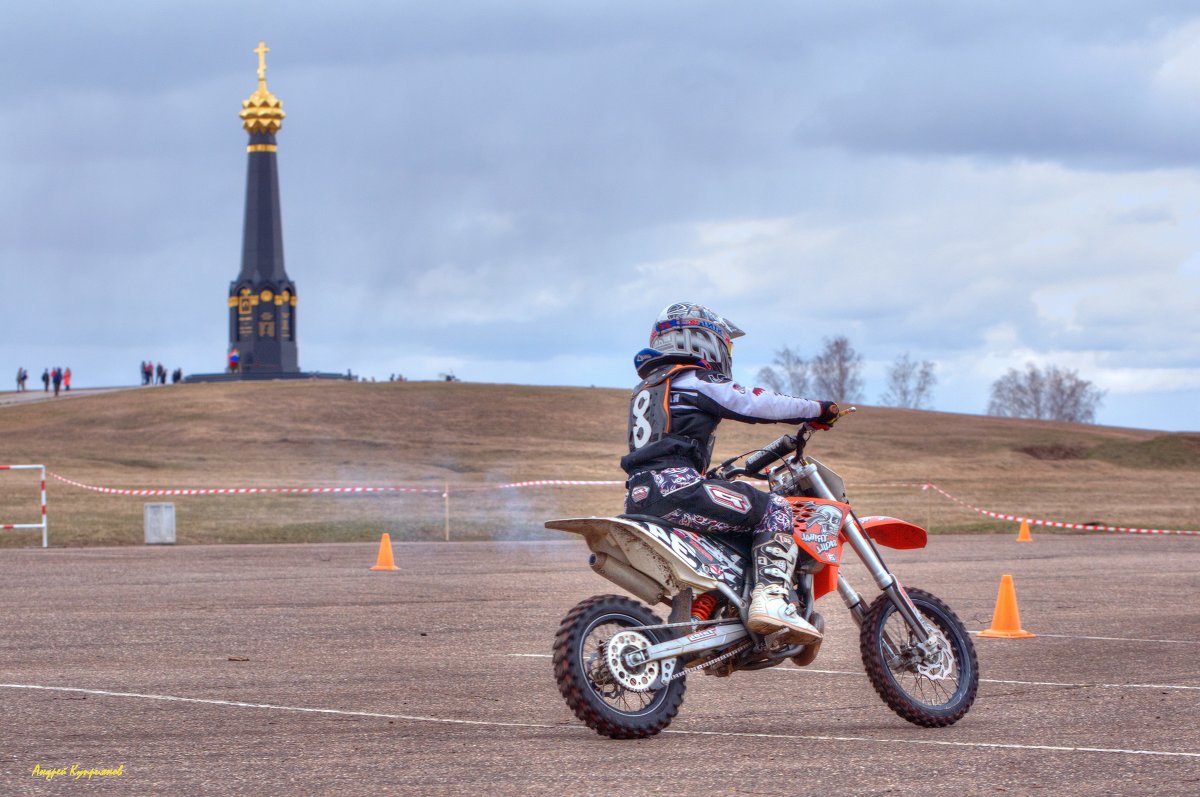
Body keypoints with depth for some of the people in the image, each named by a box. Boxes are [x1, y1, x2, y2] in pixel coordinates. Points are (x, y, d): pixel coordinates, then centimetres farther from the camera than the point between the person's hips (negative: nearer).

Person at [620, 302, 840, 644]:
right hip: (674, 487, -9)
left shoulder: (645, 388, 28)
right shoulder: (695, 382, 1)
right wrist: (818, 410, 8)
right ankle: (771, 598, -25)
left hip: (639, 497, 9)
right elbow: (757, 403, -4)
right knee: (776, 510, -7)